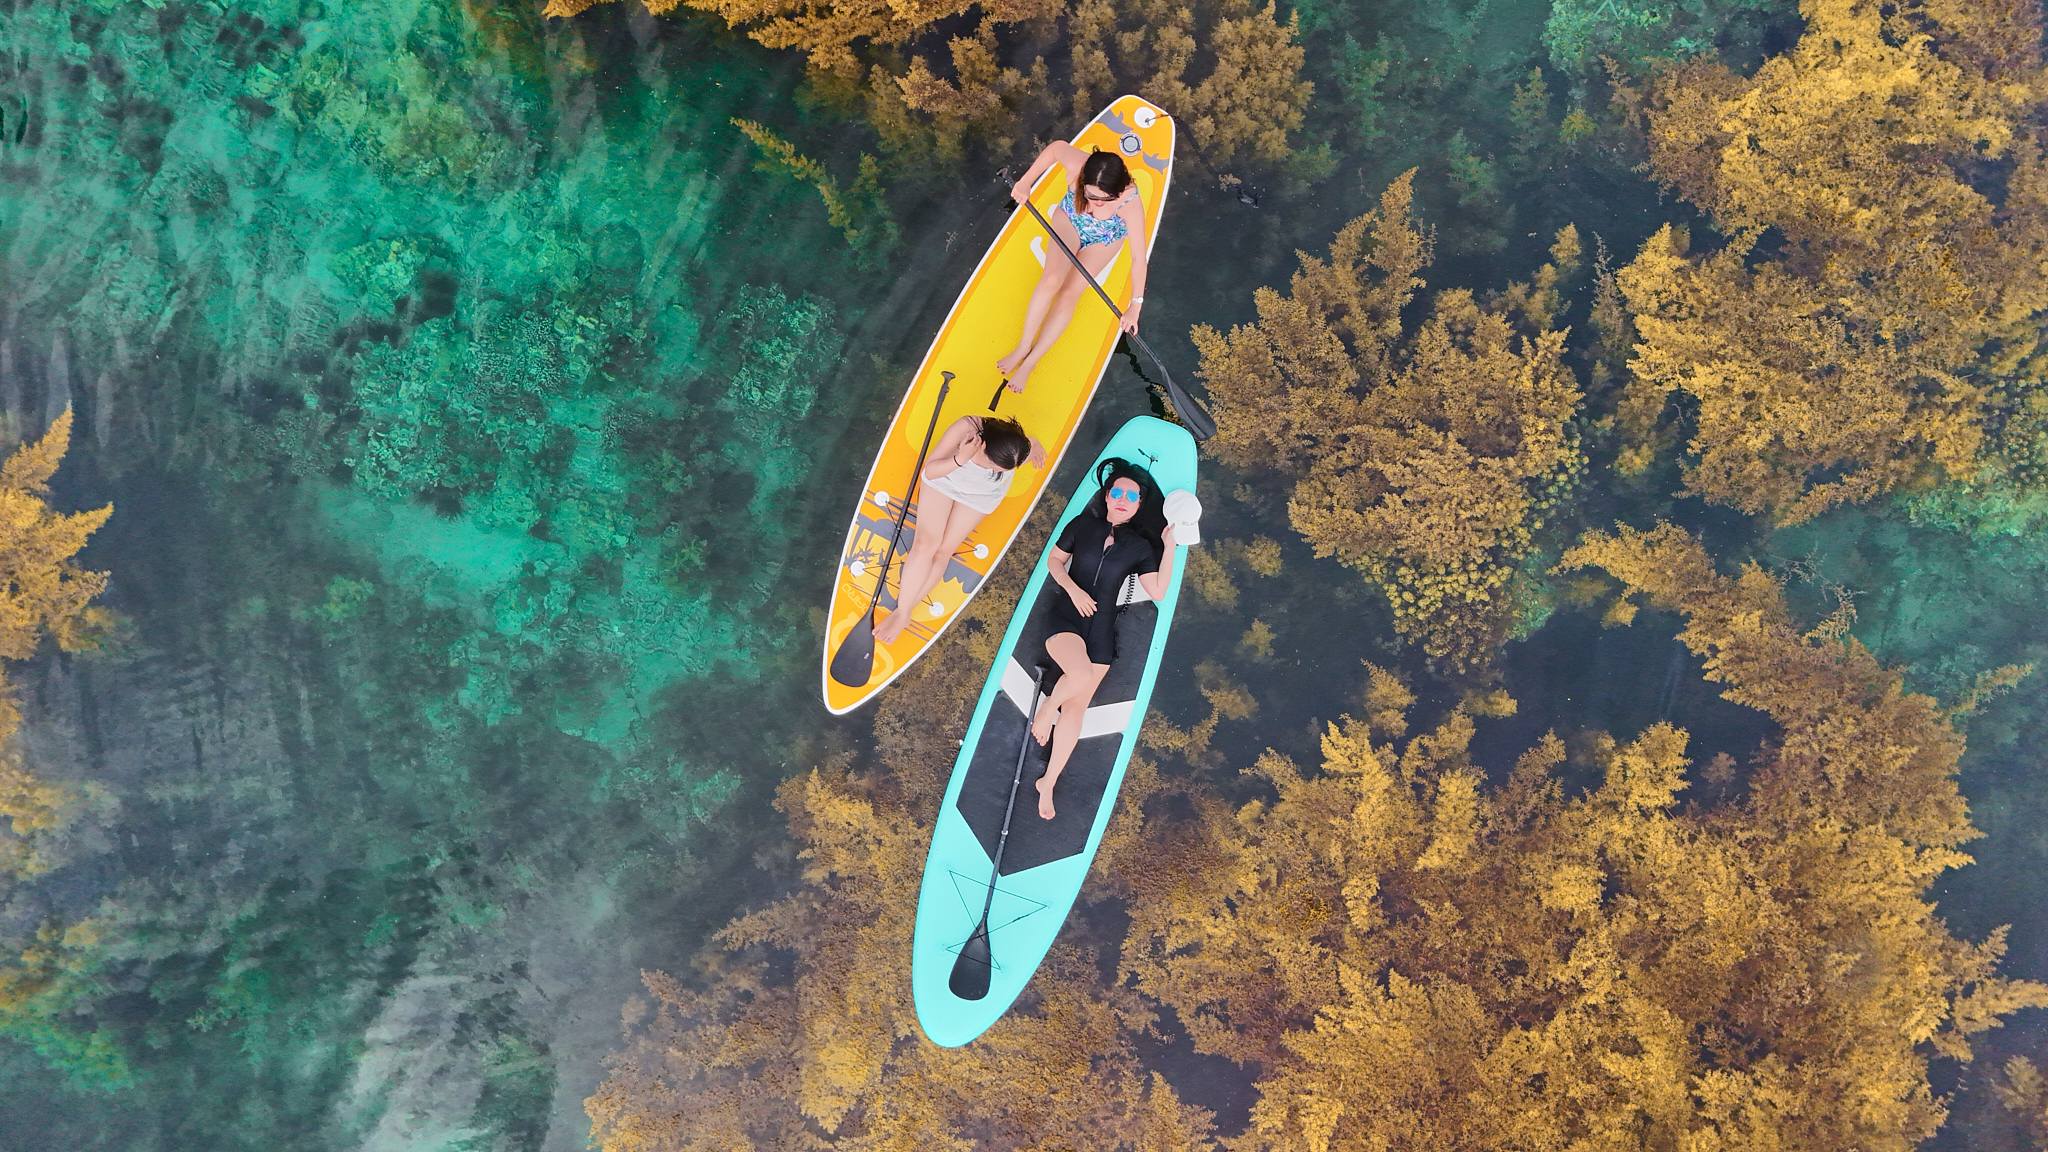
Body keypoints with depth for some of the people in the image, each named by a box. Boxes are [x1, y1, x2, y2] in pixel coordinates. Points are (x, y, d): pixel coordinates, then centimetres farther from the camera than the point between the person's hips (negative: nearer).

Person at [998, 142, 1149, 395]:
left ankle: (1030, 363, -6)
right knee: (1051, 280, -19)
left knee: (1069, 294, -14)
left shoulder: (1130, 203, -42)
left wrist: (1135, 306, -31)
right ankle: (1023, 347, -3)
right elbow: (1057, 146, -14)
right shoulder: (1076, 167, -37)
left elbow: (1139, 257, -35)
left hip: (1104, 241, -1)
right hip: (1070, 221, 2)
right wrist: (1026, 181, -16)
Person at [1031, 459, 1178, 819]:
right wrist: (1073, 590, -8)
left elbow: (1158, 592, 0)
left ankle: (1048, 783, 7)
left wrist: (1169, 548, -7)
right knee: (1081, 675, -33)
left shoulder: (1139, 546, 6)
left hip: (1101, 628, 2)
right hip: (1066, 616, -2)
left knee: (1076, 708, -3)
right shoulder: (1083, 526, 3)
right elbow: (1054, 560, 9)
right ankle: (1046, 708, -2)